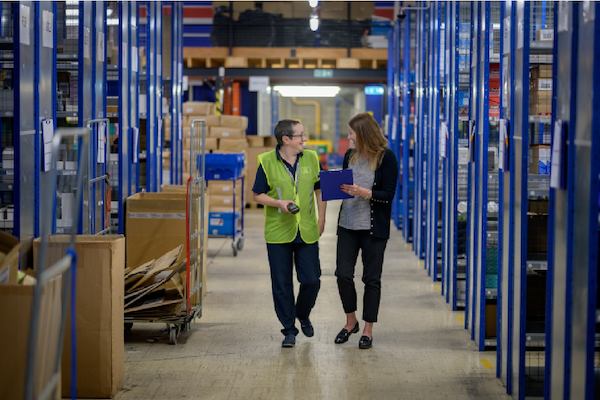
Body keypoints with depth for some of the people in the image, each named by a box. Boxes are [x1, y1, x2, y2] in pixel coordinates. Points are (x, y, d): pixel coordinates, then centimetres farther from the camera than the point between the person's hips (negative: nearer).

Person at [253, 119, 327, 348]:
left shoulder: (311, 158, 4)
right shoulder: (267, 162, -6)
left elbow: (319, 189, 13)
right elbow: (258, 195, -3)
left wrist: (321, 218, 8)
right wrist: (279, 203, -18)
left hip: (307, 232, 2)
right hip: (278, 233, -2)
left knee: (312, 280, 2)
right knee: (282, 284, 3)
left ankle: (303, 315, 31)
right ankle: (289, 329, 15)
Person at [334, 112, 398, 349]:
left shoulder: (386, 158, -9)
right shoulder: (350, 156, 7)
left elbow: (388, 195, -12)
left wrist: (362, 192, -24)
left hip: (374, 228, -5)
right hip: (348, 225, 5)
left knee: (371, 278, 4)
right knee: (343, 274, 2)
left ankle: (368, 330, 14)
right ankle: (351, 322, 23)